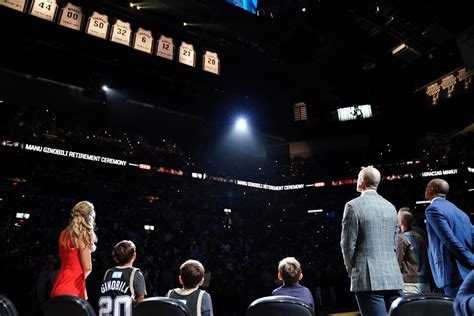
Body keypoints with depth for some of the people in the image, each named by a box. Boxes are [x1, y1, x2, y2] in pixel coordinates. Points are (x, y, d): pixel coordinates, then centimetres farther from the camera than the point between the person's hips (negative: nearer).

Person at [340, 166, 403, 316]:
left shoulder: (353, 205, -8)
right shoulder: (391, 207, 10)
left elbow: (348, 244, -8)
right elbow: (394, 244, 14)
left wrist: (351, 269, 7)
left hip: (368, 278, -5)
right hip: (393, 277, 6)